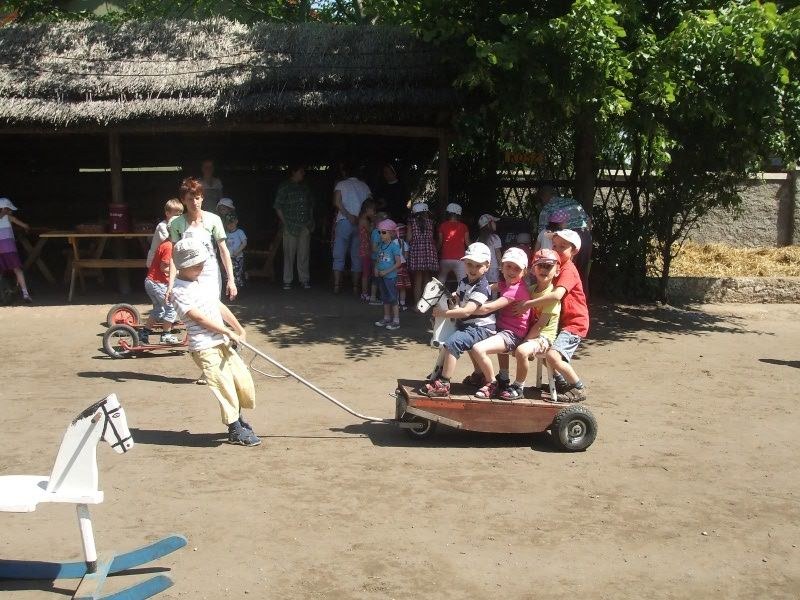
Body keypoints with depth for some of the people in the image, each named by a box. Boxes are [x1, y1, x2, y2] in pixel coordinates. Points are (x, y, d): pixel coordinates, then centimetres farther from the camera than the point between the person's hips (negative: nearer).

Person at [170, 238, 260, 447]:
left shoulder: (201, 284, 15)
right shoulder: (180, 291, -12)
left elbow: (220, 307, 20)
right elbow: (199, 318, -17)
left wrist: (239, 329, 19)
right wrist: (228, 331, -14)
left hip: (222, 343, 8)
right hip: (204, 349, -8)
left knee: (244, 382, 8)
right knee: (225, 387, -5)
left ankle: (237, 416, 33)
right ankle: (235, 430, 12)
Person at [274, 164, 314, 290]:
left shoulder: (305, 187, 16)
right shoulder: (284, 187, 1)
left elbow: (311, 204, 22)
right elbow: (278, 207, -1)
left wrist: (311, 221, 12)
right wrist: (284, 223, -6)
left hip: (305, 226, 4)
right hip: (291, 227, -4)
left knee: (304, 254, 3)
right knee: (289, 254, -2)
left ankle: (304, 280, 8)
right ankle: (287, 281, 3)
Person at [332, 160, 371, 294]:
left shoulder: (341, 184, 3)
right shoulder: (364, 186, 12)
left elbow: (337, 202, -12)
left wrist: (348, 215, -16)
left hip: (344, 222, -3)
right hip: (361, 224, 3)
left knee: (339, 255, 2)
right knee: (357, 257, 7)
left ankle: (336, 285, -2)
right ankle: (356, 287, 5)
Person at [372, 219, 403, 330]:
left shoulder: (394, 246, -12)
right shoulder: (381, 245, 9)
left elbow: (398, 263, -15)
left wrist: (386, 271, -17)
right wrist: (376, 269, -1)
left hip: (390, 276, -7)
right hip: (381, 276, 7)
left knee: (393, 298, -3)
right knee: (385, 298, 16)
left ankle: (396, 321, 2)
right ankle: (386, 318, 26)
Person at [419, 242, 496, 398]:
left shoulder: (481, 287, -21)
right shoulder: (463, 282, 6)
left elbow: (467, 311, -31)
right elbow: (459, 298, 29)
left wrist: (443, 313, -26)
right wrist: (452, 296, 7)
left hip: (481, 328, -10)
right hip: (467, 325, 10)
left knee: (452, 342, -30)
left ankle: (443, 385, -29)